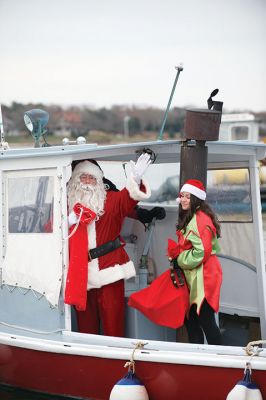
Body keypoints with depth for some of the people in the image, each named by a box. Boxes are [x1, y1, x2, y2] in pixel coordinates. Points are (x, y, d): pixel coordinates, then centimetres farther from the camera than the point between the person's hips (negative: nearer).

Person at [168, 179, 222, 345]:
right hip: (192, 276, 10)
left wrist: (177, 255, -12)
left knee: (206, 321, -7)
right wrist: (176, 252, 8)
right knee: (191, 320, 13)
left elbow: (202, 252, -22)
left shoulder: (200, 219, -16)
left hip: (203, 276, -10)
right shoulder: (189, 218, 16)